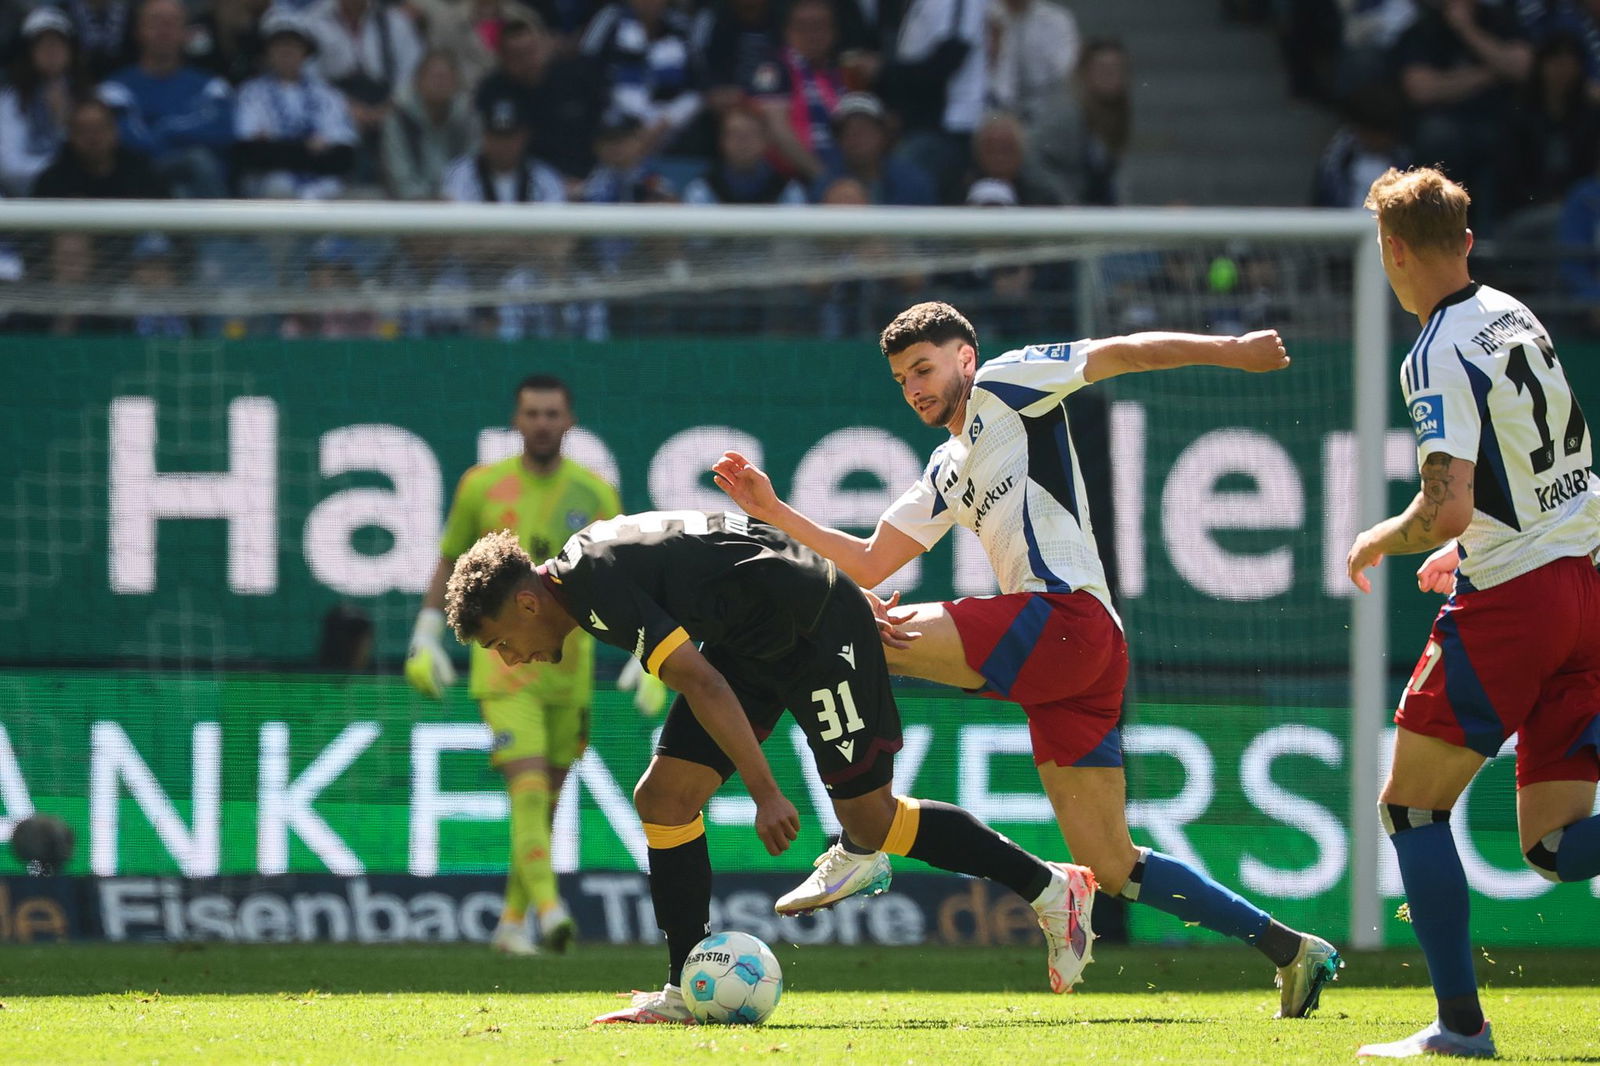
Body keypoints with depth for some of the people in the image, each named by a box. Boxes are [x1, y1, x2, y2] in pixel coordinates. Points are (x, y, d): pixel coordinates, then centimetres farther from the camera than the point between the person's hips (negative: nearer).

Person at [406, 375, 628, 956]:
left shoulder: (595, 494, 2)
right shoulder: (482, 486, -1)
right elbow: (450, 560, 12)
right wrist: (425, 636, 6)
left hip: (569, 668, 3)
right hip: (503, 663, -3)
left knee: (547, 800, 10)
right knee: (528, 789, -18)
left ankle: (513, 922, 23)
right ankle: (548, 909, -28)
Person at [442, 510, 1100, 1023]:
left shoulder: (595, 584, -24)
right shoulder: (587, 567, 7)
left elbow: (701, 682, -29)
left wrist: (764, 792, -31)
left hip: (816, 623, -10)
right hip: (750, 641, 10)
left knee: (868, 817, -4)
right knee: (663, 799, -1)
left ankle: (1051, 890, 9)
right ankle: (688, 991, 3)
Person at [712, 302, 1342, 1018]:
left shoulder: (1004, 386, 9)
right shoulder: (945, 478, 30)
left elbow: (1120, 353, 1)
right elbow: (870, 565, 31)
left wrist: (1230, 350, -10)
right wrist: (774, 513, 23)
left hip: (1065, 615, -9)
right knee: (1112, 869, 4)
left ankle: (861, 846, -19)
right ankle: (1289, 950, 8)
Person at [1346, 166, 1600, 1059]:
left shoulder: (1440, 358, -14)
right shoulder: (1517, 318, 12)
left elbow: (1448, 507, -23)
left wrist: (1380, 543, -4)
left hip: (1510, 601, -8)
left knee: (1412, 807, 7)